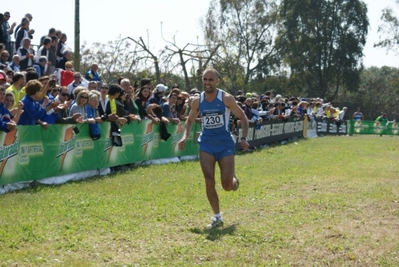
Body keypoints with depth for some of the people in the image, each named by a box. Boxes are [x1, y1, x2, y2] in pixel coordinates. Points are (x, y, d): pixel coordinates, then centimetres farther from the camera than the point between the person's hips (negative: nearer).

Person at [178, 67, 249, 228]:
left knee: (227, 186, -4)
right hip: (206, 145, 3)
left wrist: (244, 138, -11)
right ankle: (217, 217, 7)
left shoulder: (226, 98, -9)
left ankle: (234, 179, 34)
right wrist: (185, 137, -2)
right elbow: (190, 120, 16)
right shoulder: (198, 101, 1)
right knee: (209, 183, -7)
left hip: (225, 144, -2)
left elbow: (242, 117, 0)